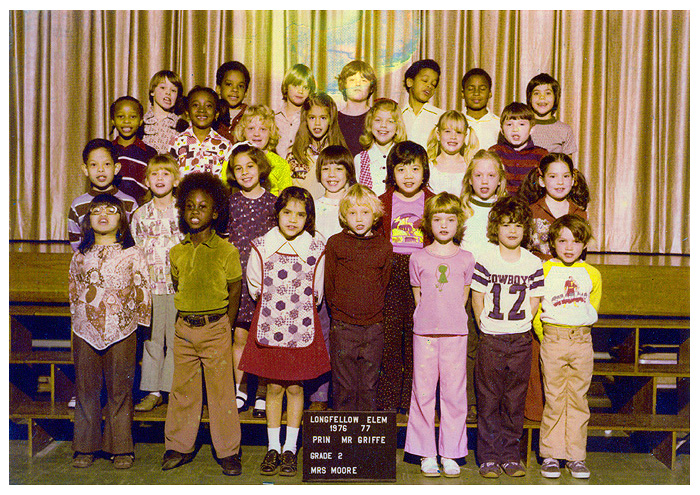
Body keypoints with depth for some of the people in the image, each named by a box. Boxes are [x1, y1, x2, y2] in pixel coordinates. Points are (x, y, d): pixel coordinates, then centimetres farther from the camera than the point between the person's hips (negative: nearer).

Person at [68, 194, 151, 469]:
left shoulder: (131, 254, 2)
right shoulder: (80, 255, 11)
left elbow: (142, 290, 3)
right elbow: (73, 290, 18)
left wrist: (139, 320, 0)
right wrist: (76, 320, 16)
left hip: (121, 331, -3)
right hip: (86, 331, 3)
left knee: (120, 390, 3)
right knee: (86, 389, 8)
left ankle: (121, 448, 15)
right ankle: (85, 447, 21)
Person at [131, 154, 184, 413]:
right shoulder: (140, 215, 9)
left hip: (179, 287, -2)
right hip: (150, 286, 2)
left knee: (176, 340, 3)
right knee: (151, 339, 7)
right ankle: (153, 391, 18)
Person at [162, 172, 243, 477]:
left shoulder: (226, 251, -6)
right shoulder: (177, 252, 5)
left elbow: (234, 291, 0)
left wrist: (226, 326, -1)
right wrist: (187, 316, 9)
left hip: (215, 328, -4)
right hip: (184, 328, 4)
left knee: (221, 391, 3)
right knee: (182, 389, 11)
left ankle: (228, 451, 15)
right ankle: (179, 447, 26)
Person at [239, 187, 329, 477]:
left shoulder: (316, 249, -2)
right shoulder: (261, 247, -2)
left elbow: (315, 295, 9)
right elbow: (255, 289, 9)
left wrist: (298, 308, 9)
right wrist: (275, 305, 8)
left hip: (302, 327, 0)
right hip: (269, 325, 0)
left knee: (295, 387, 8)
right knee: (274, 387, 9)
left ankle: (290, 448, 23)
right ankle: (273, 447, 24)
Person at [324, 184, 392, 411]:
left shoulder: (384, 246, 4)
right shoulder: (335, 243, 1)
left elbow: (386, 283, 9)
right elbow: (329, 284, 4)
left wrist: (377, 313, 5)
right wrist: (337, 312, 3)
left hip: (374, 326, 1)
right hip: (343, 326, -1)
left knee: (369, 383, 9)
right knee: (344, 385, 5)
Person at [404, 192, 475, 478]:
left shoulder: (466, 259, 6)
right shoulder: (418, 258, 4)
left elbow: (463, 297, 13)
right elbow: (418, 296, 11)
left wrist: (450, 319, 9)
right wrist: (430, 319, 7)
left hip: (455, 333, 0)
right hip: (424, 332, 0)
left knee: (454, 393, 3)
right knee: (423, 392, 2)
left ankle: (450, 454, 16)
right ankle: (427, 454, 15)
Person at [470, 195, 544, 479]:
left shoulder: (533, 264, 4)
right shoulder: (485, 260, -3)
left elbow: (534, 301, 7)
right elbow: (477, 297, 0)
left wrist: (520, 324, -1)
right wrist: (485, 326, -3)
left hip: (521, 340, 2)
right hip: (490, 339, -2)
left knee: (515, 401, 8)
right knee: (488, 400, 2)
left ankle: (510, 456, 18)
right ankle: (488, 457, 12)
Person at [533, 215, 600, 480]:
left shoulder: (592, 274, 7)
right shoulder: (544, 270, 0)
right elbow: (534, 310, 6)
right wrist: (546, 336, 5)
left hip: (582, 341, 2)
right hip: (553, 340, -2)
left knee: (578, 400, 6)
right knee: (554, 400, 1)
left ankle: (576, 456, 15)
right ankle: (550, 455, 11)